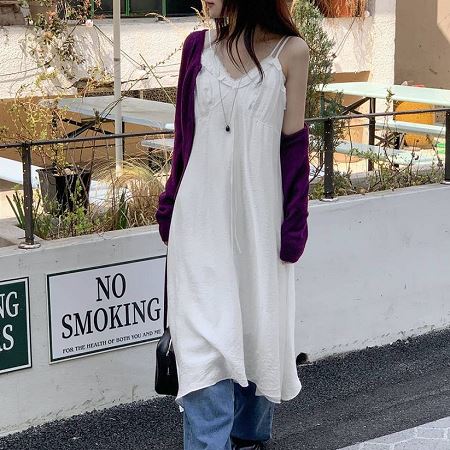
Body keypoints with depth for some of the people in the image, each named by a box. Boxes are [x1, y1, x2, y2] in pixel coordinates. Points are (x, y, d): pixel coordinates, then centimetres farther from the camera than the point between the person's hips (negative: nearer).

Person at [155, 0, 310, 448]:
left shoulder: (290, 51, -4)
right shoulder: (197, 46, 3)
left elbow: (293, 143, -2)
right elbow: (184, 137, 9)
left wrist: (293, 226, -4)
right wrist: (169, 209, 10)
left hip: (258, 214, -1)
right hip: (202, 214, 1)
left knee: (257, 328, 11)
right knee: (206, 336, -4)